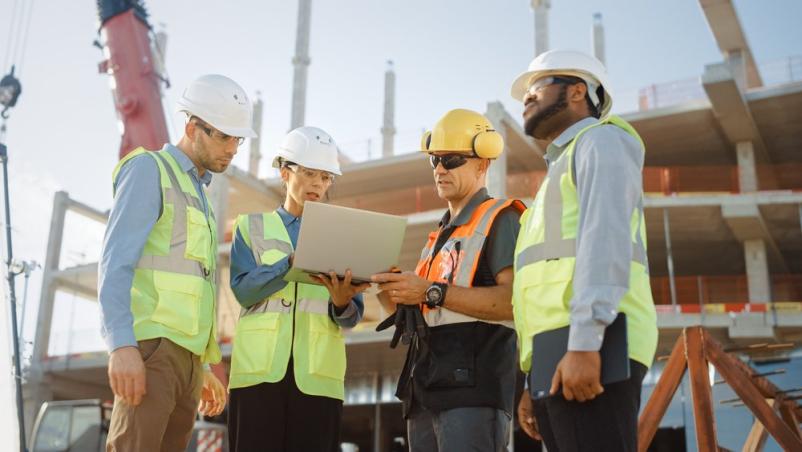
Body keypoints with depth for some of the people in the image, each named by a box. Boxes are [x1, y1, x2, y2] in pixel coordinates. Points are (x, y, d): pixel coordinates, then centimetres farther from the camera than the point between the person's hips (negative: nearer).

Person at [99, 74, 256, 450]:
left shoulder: (198, 193, 25)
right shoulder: (149, 169, 1)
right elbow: (116, 261, -10)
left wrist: (204, 368, 21)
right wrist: (122, 344, -21)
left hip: (186, 355, 8)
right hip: (150, 344, -8)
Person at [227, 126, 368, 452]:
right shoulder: (252, 226, 12)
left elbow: (353, 316, 6)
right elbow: (243, 290, -5)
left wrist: (341, 303, -18)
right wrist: (293, 262, -19)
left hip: (317, 372, 1)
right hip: (260, 369, -1)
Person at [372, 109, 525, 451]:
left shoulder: (501, 219, -2)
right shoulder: (440, 236, 24)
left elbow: (515, 300, -17)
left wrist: (432, 292, -19)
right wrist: (386, 287, 2)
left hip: (473, 387, -8)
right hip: (427, 389, 8)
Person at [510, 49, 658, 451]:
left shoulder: (601, 139, 7)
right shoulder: (564, 172, 33)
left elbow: (606, 236, -12)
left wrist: (584, 343, -23)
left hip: (593, 347, -9)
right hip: (559, 357, 9)